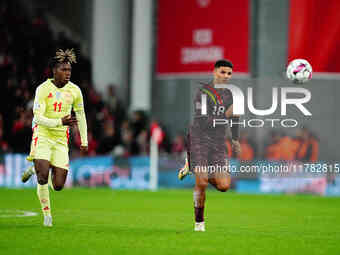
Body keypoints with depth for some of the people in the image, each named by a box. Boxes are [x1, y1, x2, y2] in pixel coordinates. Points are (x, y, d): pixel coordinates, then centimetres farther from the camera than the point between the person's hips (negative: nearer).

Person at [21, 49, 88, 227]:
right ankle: (47, 215, 0)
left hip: (61, 140, 4)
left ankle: (35, 169, 29)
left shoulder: (74, 90, 2)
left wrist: (84, 141, 15)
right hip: (42, 137, -3)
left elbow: (80, 115, 16)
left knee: (58, 186, -3)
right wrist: (61, 122, -30)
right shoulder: (43, 89, -11)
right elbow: (38, 118, -17)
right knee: (43, 176, -21)